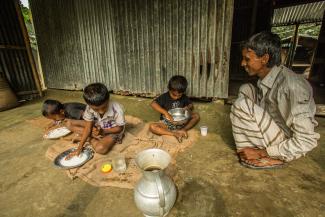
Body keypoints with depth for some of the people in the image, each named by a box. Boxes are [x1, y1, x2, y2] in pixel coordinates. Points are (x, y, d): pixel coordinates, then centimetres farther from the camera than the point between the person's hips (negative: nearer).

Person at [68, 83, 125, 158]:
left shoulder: (117, 109, -33)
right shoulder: (89, 108, -21)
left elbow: (120, 128, -19)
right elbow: (88, 128, -14)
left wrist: (103, 131, -30)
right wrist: (79, 148, -16)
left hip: (113, 132, -4)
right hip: (97, 127, 4)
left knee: (100, 148, -33)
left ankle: (91, 139, -2)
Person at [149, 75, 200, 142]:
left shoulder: (184, 97, -4)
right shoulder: (164, 97, -14)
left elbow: (191, 105, 7)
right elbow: (153, 104, -28)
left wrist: (188, 107, -18)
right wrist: (165, 113, -39)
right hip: (167, 123, -2)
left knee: (196, 116, -15)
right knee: (152, 127, -28)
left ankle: (183, 130, -25)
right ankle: (174, 133, -27)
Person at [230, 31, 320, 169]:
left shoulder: (291, 85, -29)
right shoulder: (265, 77, -6)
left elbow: (307, 141, -27)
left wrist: (261, 153, -22)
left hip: (285, 144, -8)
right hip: (273, 130, 8)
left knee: (242, 105, -26)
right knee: (246, 90, 0)